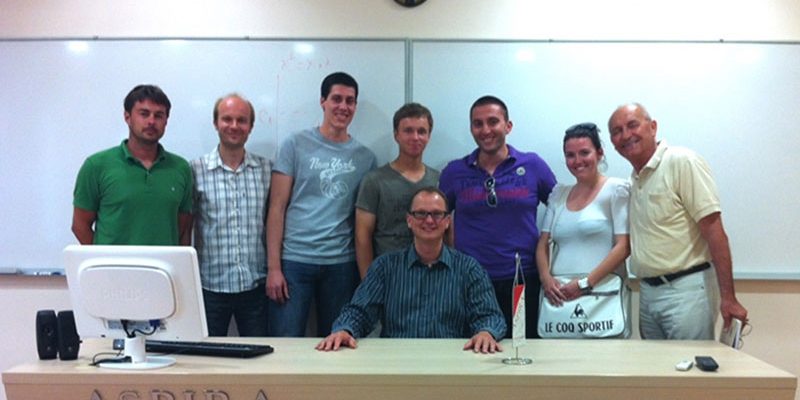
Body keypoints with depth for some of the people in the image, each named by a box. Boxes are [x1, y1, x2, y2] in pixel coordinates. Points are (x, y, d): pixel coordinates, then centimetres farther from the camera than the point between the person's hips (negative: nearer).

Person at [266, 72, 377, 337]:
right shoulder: (295, 145, 1)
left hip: (343, 264, 2)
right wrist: (273, 267, -7)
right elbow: (277, 209, -1)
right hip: (294, 261, -2)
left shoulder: (365, 157, 8)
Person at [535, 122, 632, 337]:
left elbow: (624, 246, -8)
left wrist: (586, 283, -15)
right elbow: (543, 244, 13)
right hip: (559, 297, 4)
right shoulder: (558, 193, 15)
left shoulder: (617, 189, 0)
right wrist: (545, 277, -6)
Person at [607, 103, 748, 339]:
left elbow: (714, 230, -16)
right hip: (648, 292, 7)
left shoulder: (681, 162, -11)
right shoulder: (633, 180, 11)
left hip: (685, 290, -7)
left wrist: (728, 297, -19)